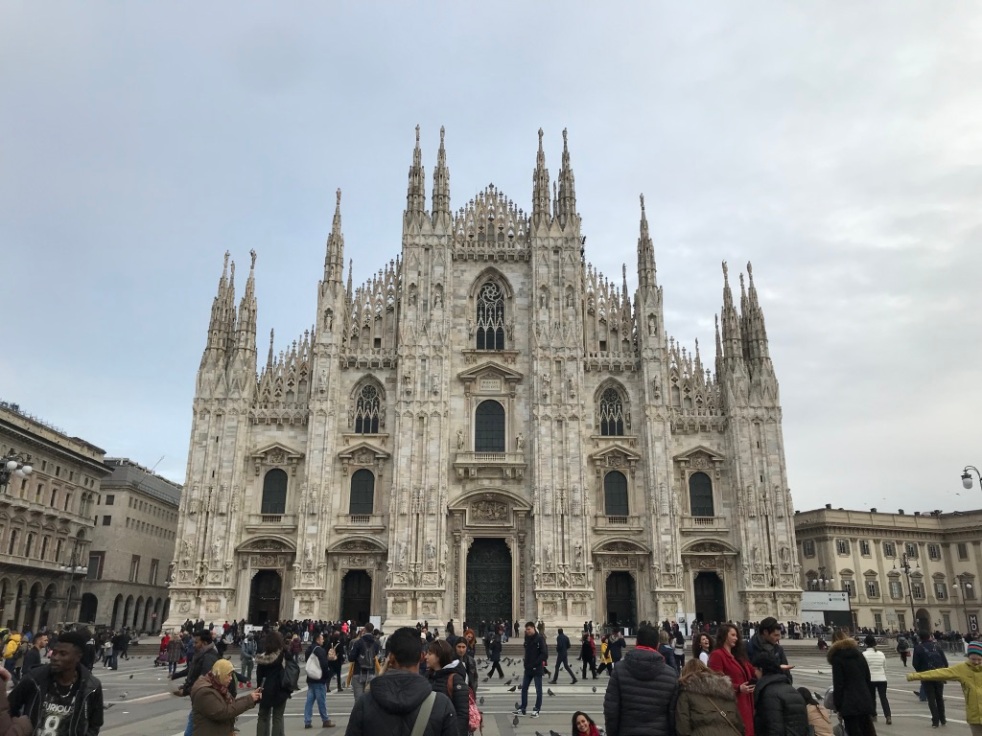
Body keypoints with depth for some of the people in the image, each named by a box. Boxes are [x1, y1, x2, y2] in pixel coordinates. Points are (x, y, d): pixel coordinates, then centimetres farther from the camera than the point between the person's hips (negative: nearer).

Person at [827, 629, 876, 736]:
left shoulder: (837, 656, -6)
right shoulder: (858, 654, 12)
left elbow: (838, 684, -11)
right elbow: (867, 679, 15)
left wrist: (838, 706, -6)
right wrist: (871, 702, 20)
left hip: (849, 704, -7)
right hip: (865, 701, 7)